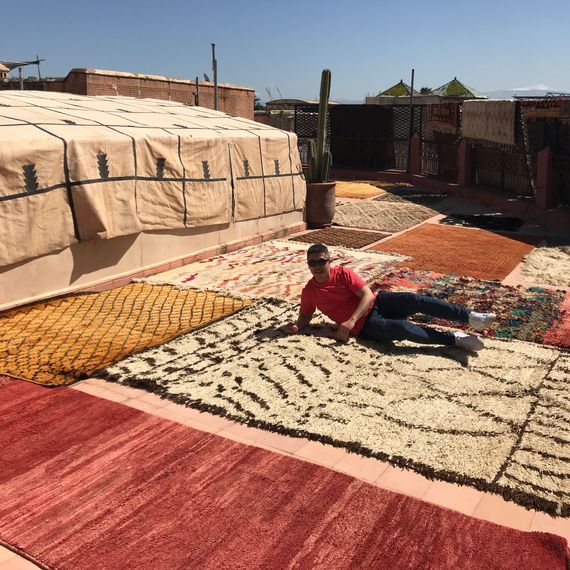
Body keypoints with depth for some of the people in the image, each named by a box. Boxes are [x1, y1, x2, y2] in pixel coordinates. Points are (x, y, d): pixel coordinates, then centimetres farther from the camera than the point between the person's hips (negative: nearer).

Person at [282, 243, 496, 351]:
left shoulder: (343, 273, -2)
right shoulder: (309, 292, 1)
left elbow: (368, 295, -9)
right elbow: (306, 316, 13)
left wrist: (351, 320, -23)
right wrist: (297, 326, -12)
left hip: (376, 302, 2)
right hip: (364, 325, -2)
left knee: (414, 300, -25)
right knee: (403, 328, -31)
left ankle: (469, 317, -24)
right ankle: (453, 338, -24)